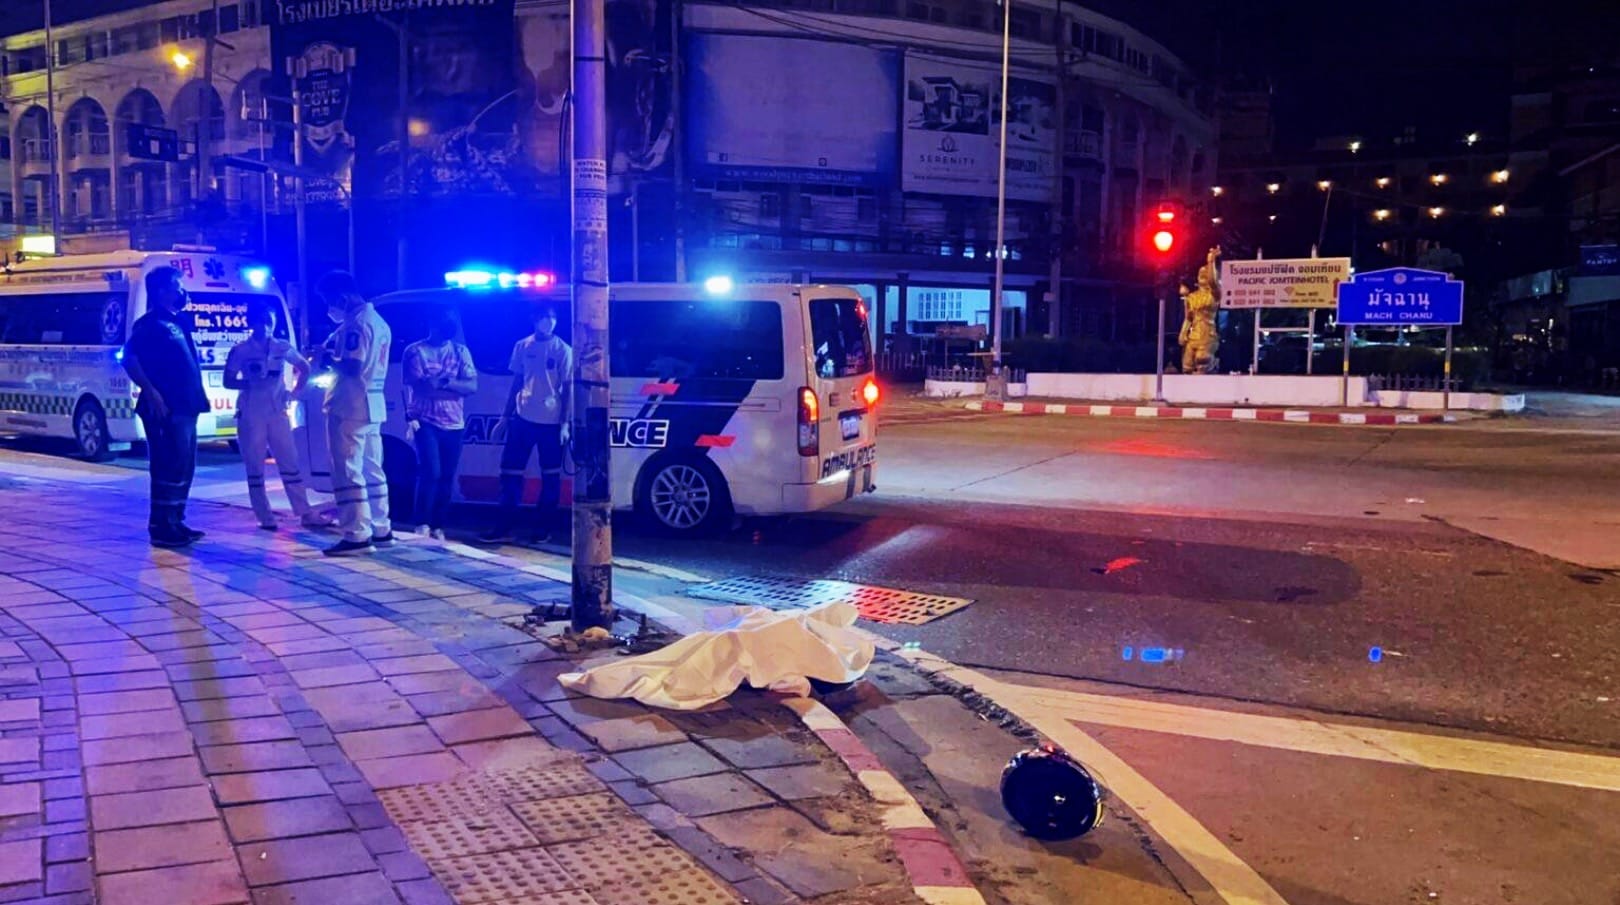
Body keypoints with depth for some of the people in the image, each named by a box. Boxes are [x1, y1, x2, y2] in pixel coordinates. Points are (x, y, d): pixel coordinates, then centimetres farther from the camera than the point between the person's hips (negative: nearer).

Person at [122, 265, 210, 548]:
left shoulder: (177, 321, 19)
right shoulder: (150, 322, -7)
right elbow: (129, 358, -16)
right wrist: (150, 392, -23)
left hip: (185, 407, 9)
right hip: (166, 408, -9)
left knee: (184, 466, 13)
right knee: (170, 467, -9)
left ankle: (175, 522, 20)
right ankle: (162, 527, -6)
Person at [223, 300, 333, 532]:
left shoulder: (283, 347, 7)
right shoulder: (240, 350, -2)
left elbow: (304, 369, 20)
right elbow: (228, 382, -2)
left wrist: (294, 392, 7)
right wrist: (251, 383, -19)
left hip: (278, 412, 3)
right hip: (250, 415, -3)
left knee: (290, 462, 3)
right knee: (255, 467, 1)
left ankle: (306, 514, 5)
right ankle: (265, 518, 6)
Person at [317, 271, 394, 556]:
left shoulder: (356, 322, -15)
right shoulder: (378, 321, 17)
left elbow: (352, 366, -22)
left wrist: (328, 358, -6)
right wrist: (335, 348, 14)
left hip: (351, 406, -10)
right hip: (372, 405, 10)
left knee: (348, 472, -7)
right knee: (372, 470, 13)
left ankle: (357, 535, -8)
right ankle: (380, 530, 18)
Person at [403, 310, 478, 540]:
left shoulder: (460, 351, 10)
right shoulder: (415, 351, 1)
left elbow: (472, 386, -1)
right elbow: (420, 388, -9)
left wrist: (444, 382, -16)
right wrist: (455, 389, -12)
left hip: (454, 424, 3)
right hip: (426, 421, -3)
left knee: (447, 477, 4)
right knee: (431, 472, -14)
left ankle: (438, 526, 12)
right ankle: (423, 523, -2)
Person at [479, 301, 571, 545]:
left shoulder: (563, 350, -3)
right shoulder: (522, 346, 7)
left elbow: (567, 389, -3)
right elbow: (516, 383, 13)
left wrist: (565, 423, -10)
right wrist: (506, 416, 11)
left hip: (551, 421, -3)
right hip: (523, 418, 3)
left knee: (550, 476, 5)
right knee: (510, 472, 1)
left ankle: (545, 528, 14)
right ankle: (504, 527, 7)